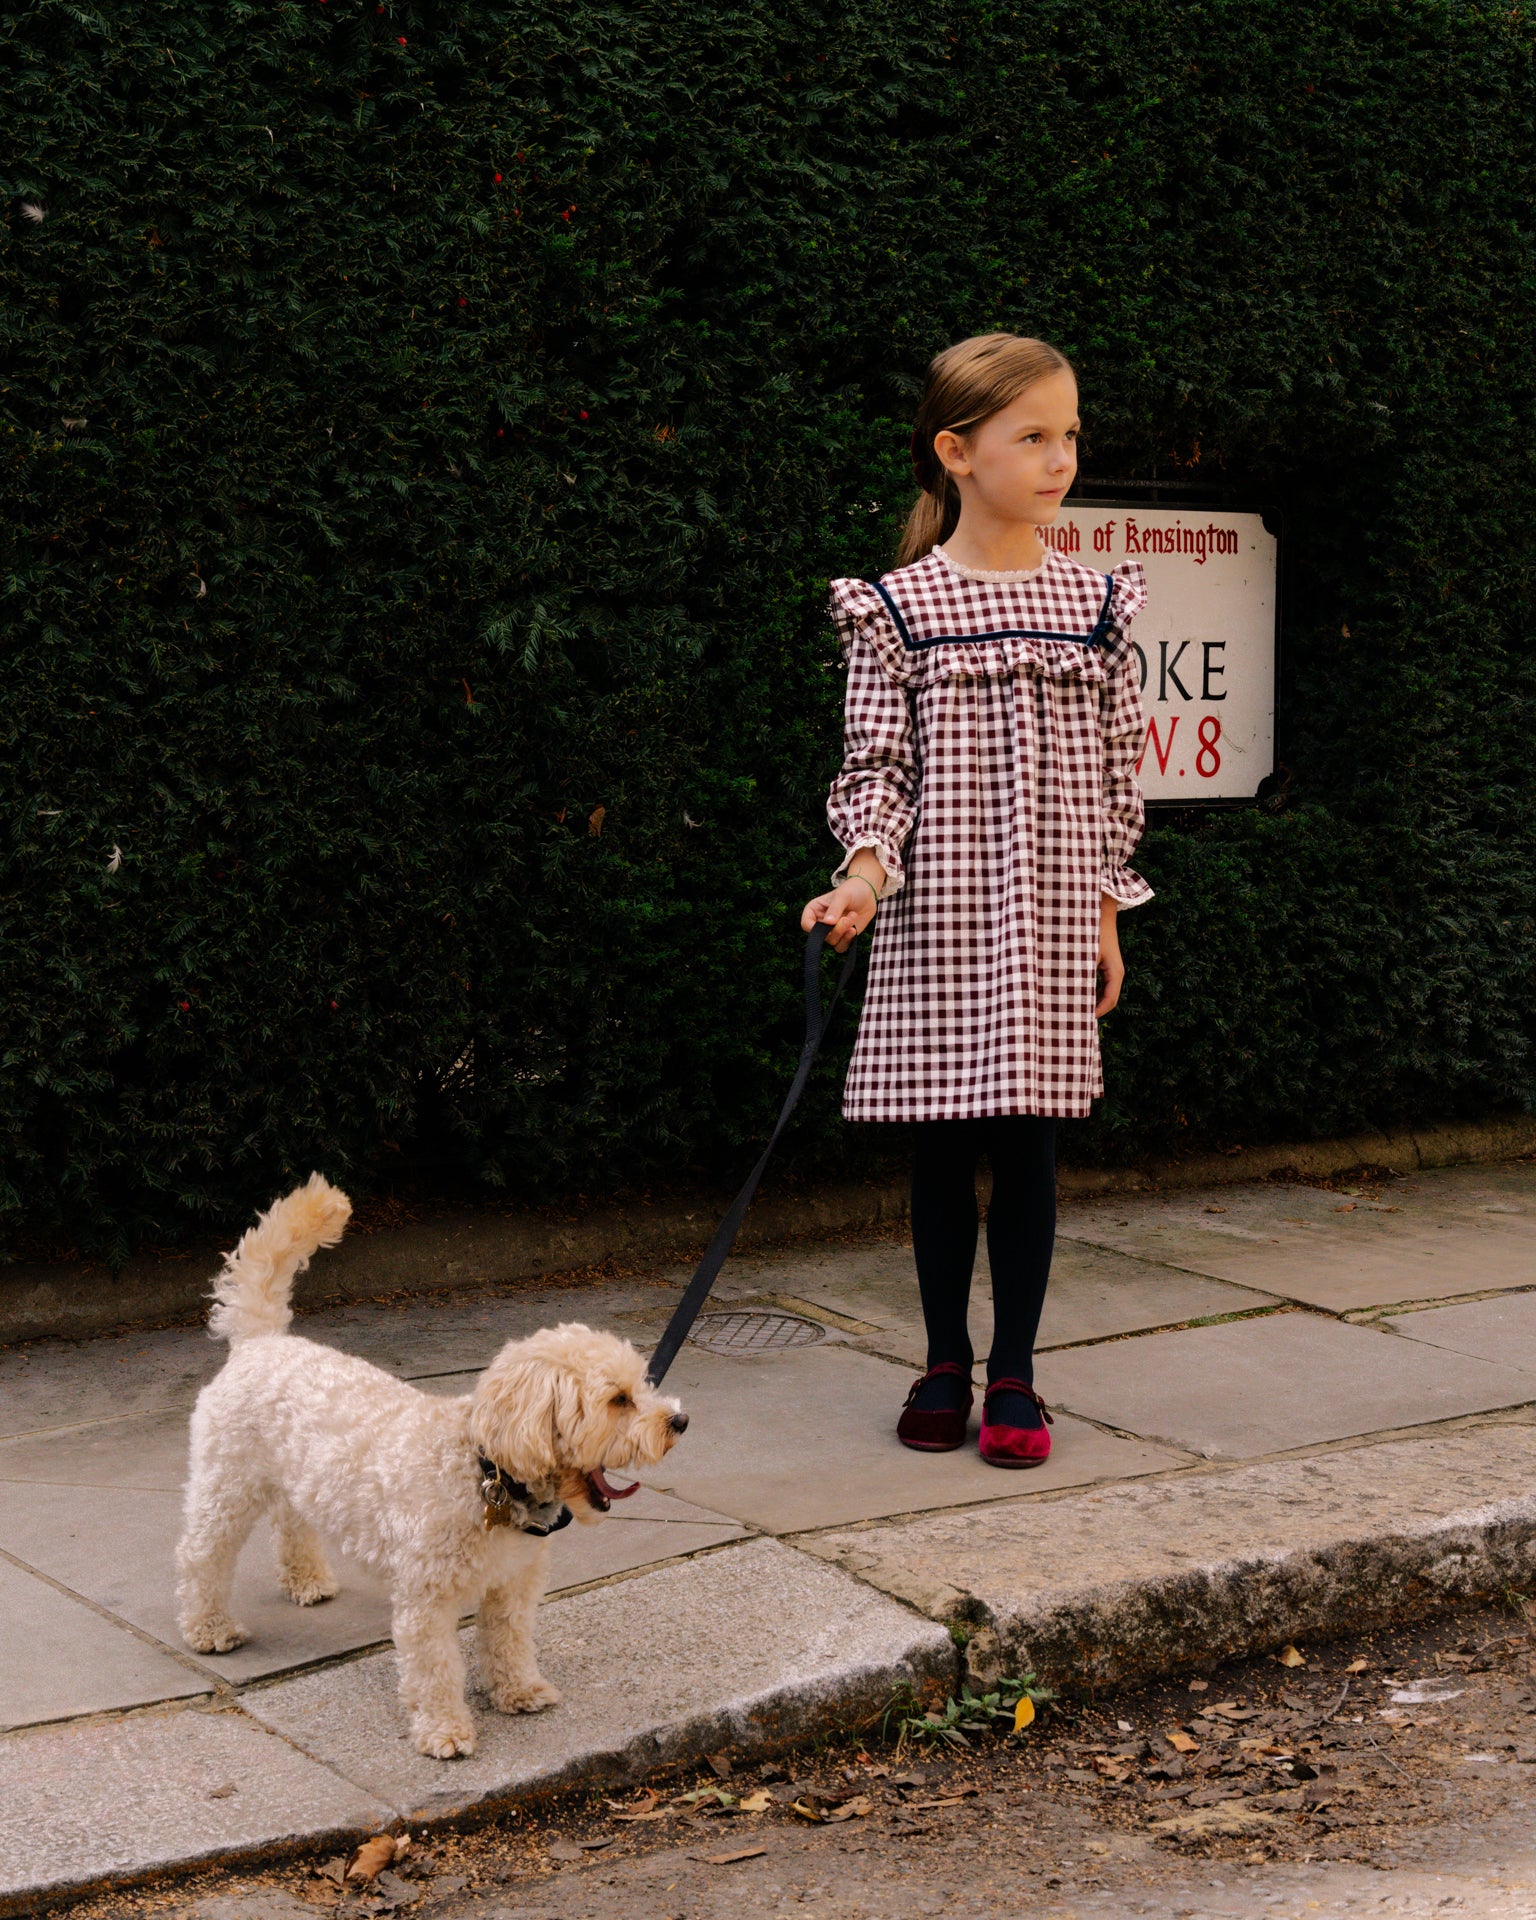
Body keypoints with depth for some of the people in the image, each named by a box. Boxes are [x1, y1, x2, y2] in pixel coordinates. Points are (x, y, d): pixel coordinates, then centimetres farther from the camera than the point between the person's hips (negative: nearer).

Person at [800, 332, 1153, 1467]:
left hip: (1049, 920, 2)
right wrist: (867, 873, -20)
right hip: (937, 918, -2)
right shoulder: (898, 608, -3)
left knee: (1031, 1143, 5)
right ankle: (946, 1365, 21)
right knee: (944, 1147, 6)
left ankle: (1015, 1377, 16)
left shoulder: (1094, 603, 5)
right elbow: (876, 765, -3)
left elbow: (1119, 771, 10)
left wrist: (1106, 910, 8)